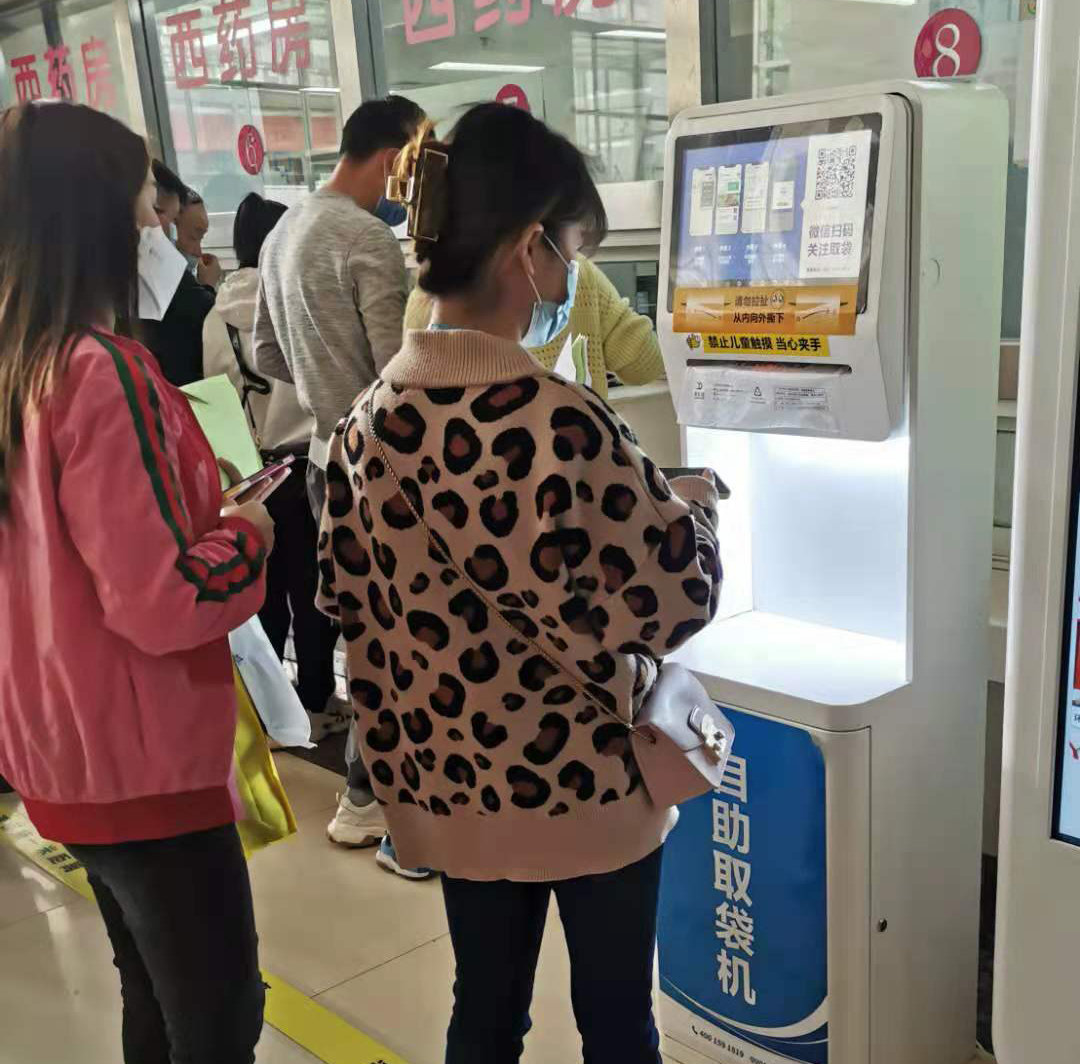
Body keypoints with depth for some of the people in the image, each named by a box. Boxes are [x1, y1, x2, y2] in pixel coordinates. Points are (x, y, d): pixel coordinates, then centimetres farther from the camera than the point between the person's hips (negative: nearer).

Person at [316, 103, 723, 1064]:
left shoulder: (370, 418, -4)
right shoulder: (556, 420, -25)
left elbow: (346, 597, 4)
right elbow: (670, 600, -20)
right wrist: (692, 506, -2)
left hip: (450, 787, 6)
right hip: (583, 785, -6)